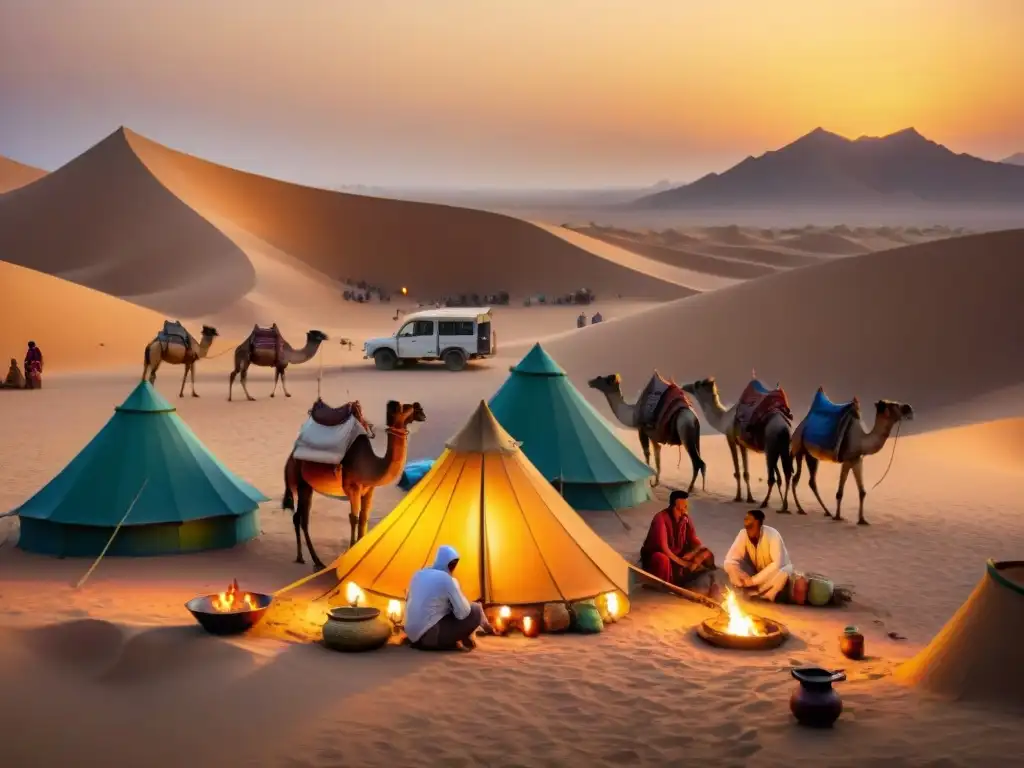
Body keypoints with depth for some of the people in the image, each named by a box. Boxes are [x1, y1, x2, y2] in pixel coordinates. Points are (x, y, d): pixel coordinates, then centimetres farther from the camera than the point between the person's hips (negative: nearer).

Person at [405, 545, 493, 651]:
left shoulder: (418, 574, 11)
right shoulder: (446, 579, -11)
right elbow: (463, 613, -14)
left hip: (413, 636, 8)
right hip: (429, 635, -8)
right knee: (475, 610, 0)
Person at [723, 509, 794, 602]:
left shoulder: (772, 535, -29)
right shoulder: (743, 534, -19)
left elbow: (777, 564, -36)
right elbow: (730, 560, -23)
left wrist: (753, 580, -40)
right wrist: (738, 579, -41)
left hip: (775, 571, -3)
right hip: (758, 571, 3)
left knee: (783, 573, -38)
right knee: (732, 567, -23)